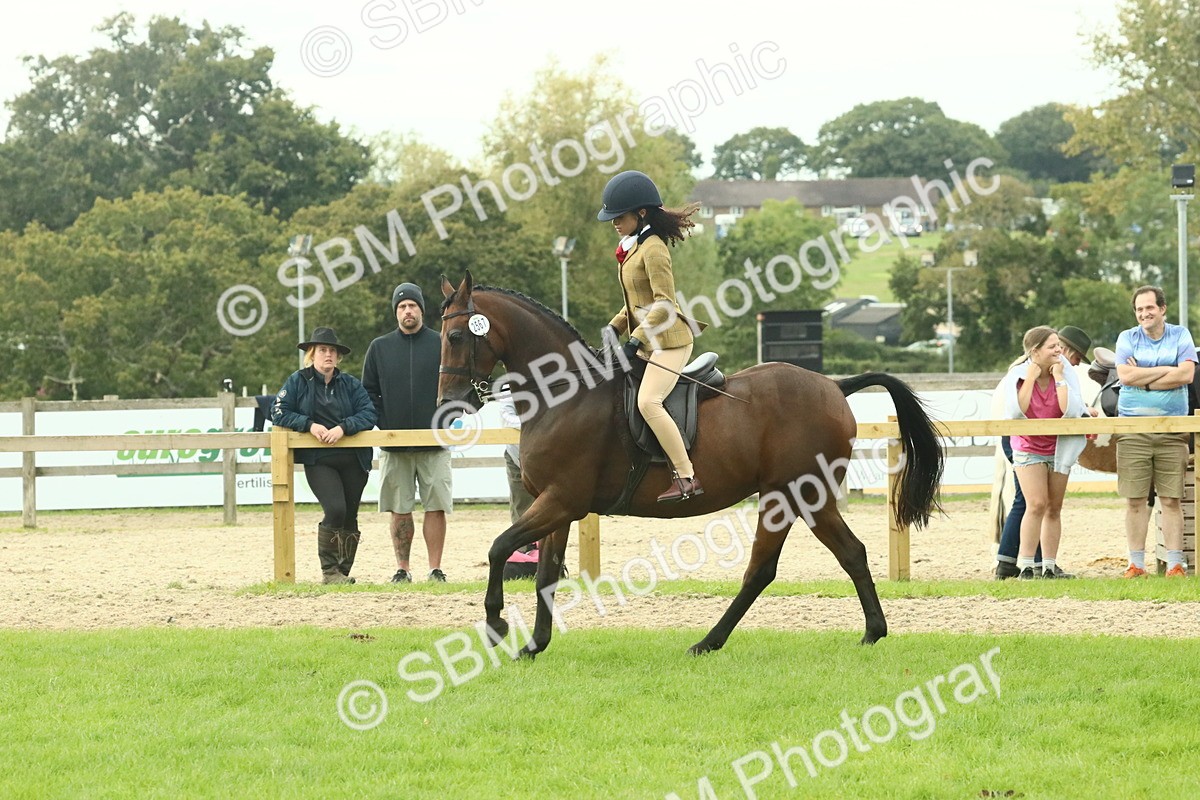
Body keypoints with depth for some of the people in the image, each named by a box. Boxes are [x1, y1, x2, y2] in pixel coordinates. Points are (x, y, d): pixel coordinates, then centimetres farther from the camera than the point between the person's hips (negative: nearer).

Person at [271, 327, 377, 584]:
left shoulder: (350, 384, 8)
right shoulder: (298, 381, 3)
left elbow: (368, 413, -3)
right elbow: (278, 412, -3)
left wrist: (343, 427, -20)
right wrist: (309, 424, -16)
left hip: (353, 461, 3)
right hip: (318, 461, -3)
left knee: (350, 517, 6)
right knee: (335, 510, -20)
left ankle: (343, 572, 19)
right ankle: (328, 570, -8)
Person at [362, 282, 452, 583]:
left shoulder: (440, 345, 6)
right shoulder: (380, 348, 9)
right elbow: (369, 392, 10)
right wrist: (383, 425, -2)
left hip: (434, 443, -1)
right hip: (393, 445, 1)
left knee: (436, 507, -4)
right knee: (399, 510, 2)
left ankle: (435, 569, 0)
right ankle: (402, 568, 7)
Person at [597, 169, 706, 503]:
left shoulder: (652, 248, -15)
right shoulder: (631, 247, 13)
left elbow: (664, 304, -22)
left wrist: (635, 341, -25)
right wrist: (615, 328, 11)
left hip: (668, 341, -11)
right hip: (646, 342, 11)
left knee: (648, 402, -26)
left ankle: (686, 478, -26)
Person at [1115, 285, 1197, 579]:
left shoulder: (1180, 335, 7)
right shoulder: (1127, 338, 8)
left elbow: (1187, 374, -7)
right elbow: (1125, 375, -7)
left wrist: (1143, 379, -7)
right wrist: (1166, 370, -6)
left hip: (1172, 430, 0)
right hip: (1132, 430, 0)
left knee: (1171, 500, -2)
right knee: (1135, 500, -1)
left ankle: (1175, 564, 0)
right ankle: (1136, 564, 4)